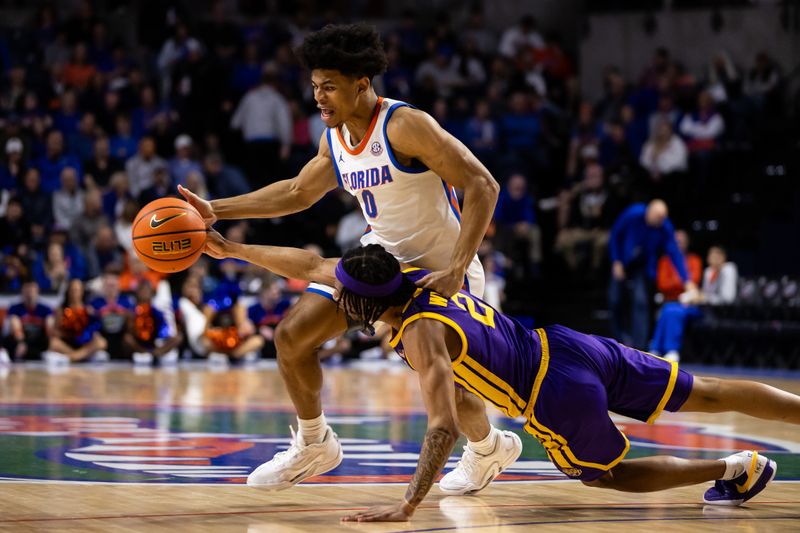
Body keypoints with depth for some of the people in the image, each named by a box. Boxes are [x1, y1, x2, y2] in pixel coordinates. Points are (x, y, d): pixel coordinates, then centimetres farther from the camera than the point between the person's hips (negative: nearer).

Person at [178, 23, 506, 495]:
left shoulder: (406, 126, -26)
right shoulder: (334, 140, -2)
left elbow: (482, 186, -28)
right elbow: (298, 193, 16)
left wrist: (456, 270, -34)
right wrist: (216, 210, 9)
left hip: (441, 267, -7)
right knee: (292, 336, -1)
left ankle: (490, 448, 25)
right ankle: (314, 445, 20)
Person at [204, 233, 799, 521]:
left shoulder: (422, 334, -22)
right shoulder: (407, 275, 0)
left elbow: (444, 428, -31)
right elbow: (311, 263, 12)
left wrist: (407, 507, -32)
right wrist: (232, 249, 15)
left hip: (562, 400, -7)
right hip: (567, 344, 7)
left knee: (608, 474, 18)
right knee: (704, 396, 12)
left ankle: (740, 468, 15)